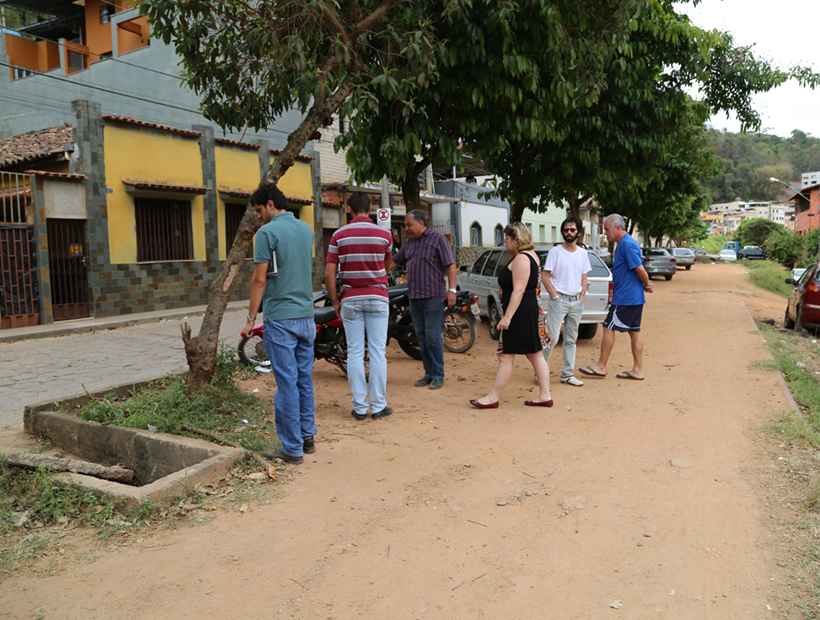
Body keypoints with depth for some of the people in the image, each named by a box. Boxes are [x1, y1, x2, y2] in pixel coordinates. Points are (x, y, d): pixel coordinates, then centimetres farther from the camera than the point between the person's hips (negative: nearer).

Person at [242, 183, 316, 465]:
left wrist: (251, 318, -4)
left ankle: (292, 449, 5)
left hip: (280, 318, -7)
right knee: (304, 379, 14)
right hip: (306, 315, 7)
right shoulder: (306, 229, 11)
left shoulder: (267, 232, -10)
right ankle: (307, 437, 23)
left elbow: (260, 280, -10)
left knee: (287, 383, -2)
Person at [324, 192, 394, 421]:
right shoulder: (384, 234, -2)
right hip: (377, 298, 0)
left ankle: (359, 407, 8)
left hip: (350, 300, 0)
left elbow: (329, 273, -6)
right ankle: (378, 406, 8)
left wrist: (335, 301, 4)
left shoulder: (339, 235, -3)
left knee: (355, 353, 5)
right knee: (377, 352, 4)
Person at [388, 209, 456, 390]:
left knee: (433, 336, -7)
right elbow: (394, 261, 25)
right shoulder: (408, 243, 17)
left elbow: (450, 265, -7)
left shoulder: (438, 239, -2)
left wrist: (452, 289, -15)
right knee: (421, 336, 9)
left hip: (433, 297, -7)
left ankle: (438, 375, 3)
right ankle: (428, 373, 16)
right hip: (414, 297, 7)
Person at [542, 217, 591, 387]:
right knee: (552, 337, -10)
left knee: (571, 340, 9)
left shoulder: (583, 253, 11)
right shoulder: (555, 251, -4)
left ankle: (567, 374, 17)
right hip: (559, 300, -5)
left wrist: (582, 298, 4)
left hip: (576, 301, 5)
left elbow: (584, 278, 16)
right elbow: (545, 277, -6)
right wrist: (555, 297, -11)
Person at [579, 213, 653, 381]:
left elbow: (640, 269, -20)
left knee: (609, 328, -3)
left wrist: (647, 284, -5)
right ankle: (638, 370, 16)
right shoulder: (625, 243, 15)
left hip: (625, 297, -10)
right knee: (634, 331, 11)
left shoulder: (626, 244, -17)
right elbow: (638, 269, 19)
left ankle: (601, 367, 5)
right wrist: (646, 285, 9)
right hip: (635, 297, 10)